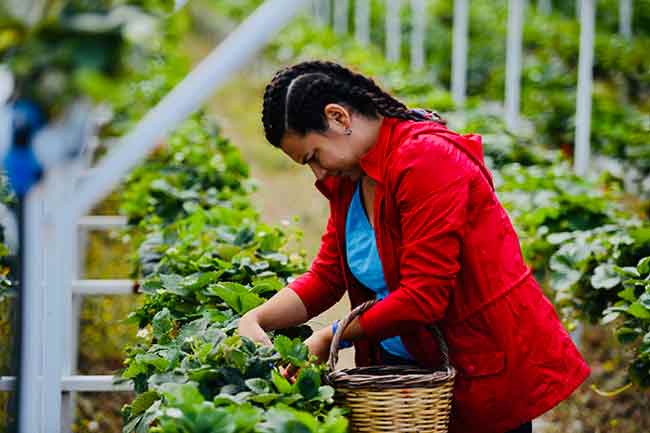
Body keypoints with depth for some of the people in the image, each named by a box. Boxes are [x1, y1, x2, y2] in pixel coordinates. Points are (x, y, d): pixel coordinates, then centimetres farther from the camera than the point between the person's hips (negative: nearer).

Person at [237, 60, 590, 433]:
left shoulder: (426, 160, -22)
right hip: (408, 364, 8)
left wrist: (330, 339, -18)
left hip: (485, 372, -8)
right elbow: (326, 277, 6)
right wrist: (256, 321, -11)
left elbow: (422, 297, -26)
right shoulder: (349, 178, 6)